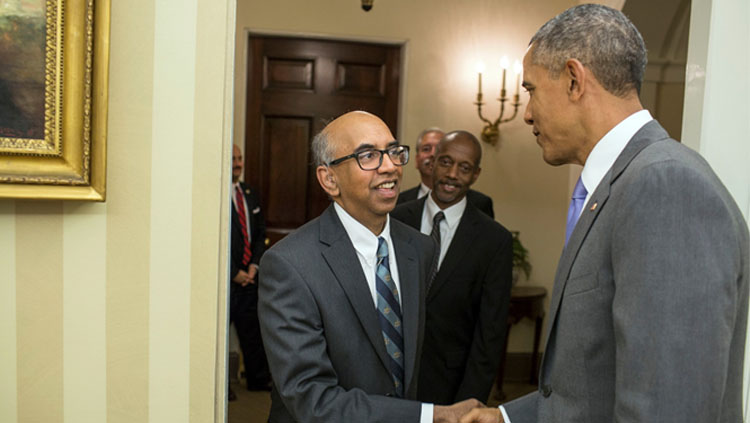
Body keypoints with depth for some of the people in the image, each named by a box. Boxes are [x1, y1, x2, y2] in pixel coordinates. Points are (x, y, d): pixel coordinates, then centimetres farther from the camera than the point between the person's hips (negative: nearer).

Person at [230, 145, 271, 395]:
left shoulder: (251, 195, 13)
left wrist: (254, 266, 1)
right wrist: (234, 273, -11)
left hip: (249, 276, 6)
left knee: (253, 329, 12)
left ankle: (258, 380, 25)